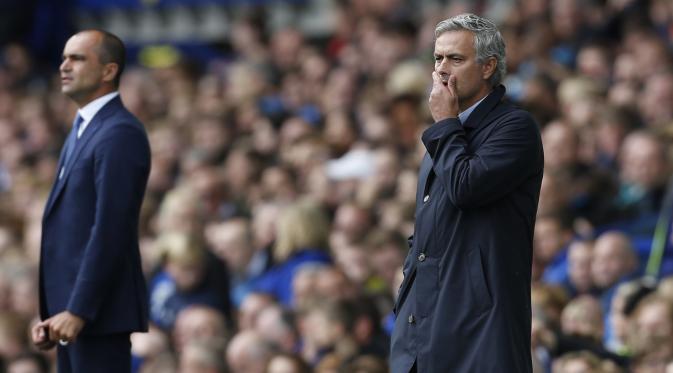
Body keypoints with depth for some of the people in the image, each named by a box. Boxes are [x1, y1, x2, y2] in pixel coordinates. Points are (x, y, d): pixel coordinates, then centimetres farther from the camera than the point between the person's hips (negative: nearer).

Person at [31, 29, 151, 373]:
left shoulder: (119, 133, -13)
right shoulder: (83, 130, 19)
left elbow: (110, 229, -20)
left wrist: (77, 310, -22)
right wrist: (53, 312, 15)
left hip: (98, 310, -10)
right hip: (71, 307, 10)